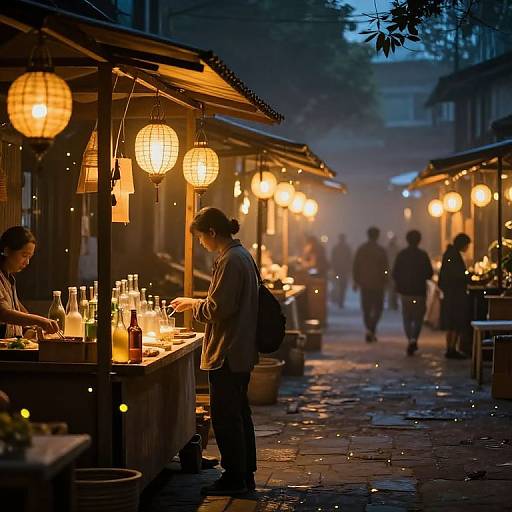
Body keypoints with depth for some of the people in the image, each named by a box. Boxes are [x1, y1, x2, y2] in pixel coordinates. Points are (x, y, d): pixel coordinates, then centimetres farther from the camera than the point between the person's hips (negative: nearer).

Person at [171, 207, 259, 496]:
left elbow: (219, 308, -22)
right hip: (242, 350, 10)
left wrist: (193, 305, -6)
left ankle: (234, 478, 3)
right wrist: (197, 303, 15)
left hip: (227, 353, -10)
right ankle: (245, 475, 23)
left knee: (225, 417, -3)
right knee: (240, 413, 16)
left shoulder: (230, 261, -18)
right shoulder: (243, 255, 13)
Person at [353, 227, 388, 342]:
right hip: (377, 284, -3)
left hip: (364, 283, 3)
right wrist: (385, 282, 2)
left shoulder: (361, 249, 3)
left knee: (366, 309, 10)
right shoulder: (381, 250, -7)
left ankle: (369, 330, 6)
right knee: (378, 307, 5)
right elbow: (385, 268, -6)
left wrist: (355, 281, 12)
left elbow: (356, 266, 5)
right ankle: (372, 329, -14)